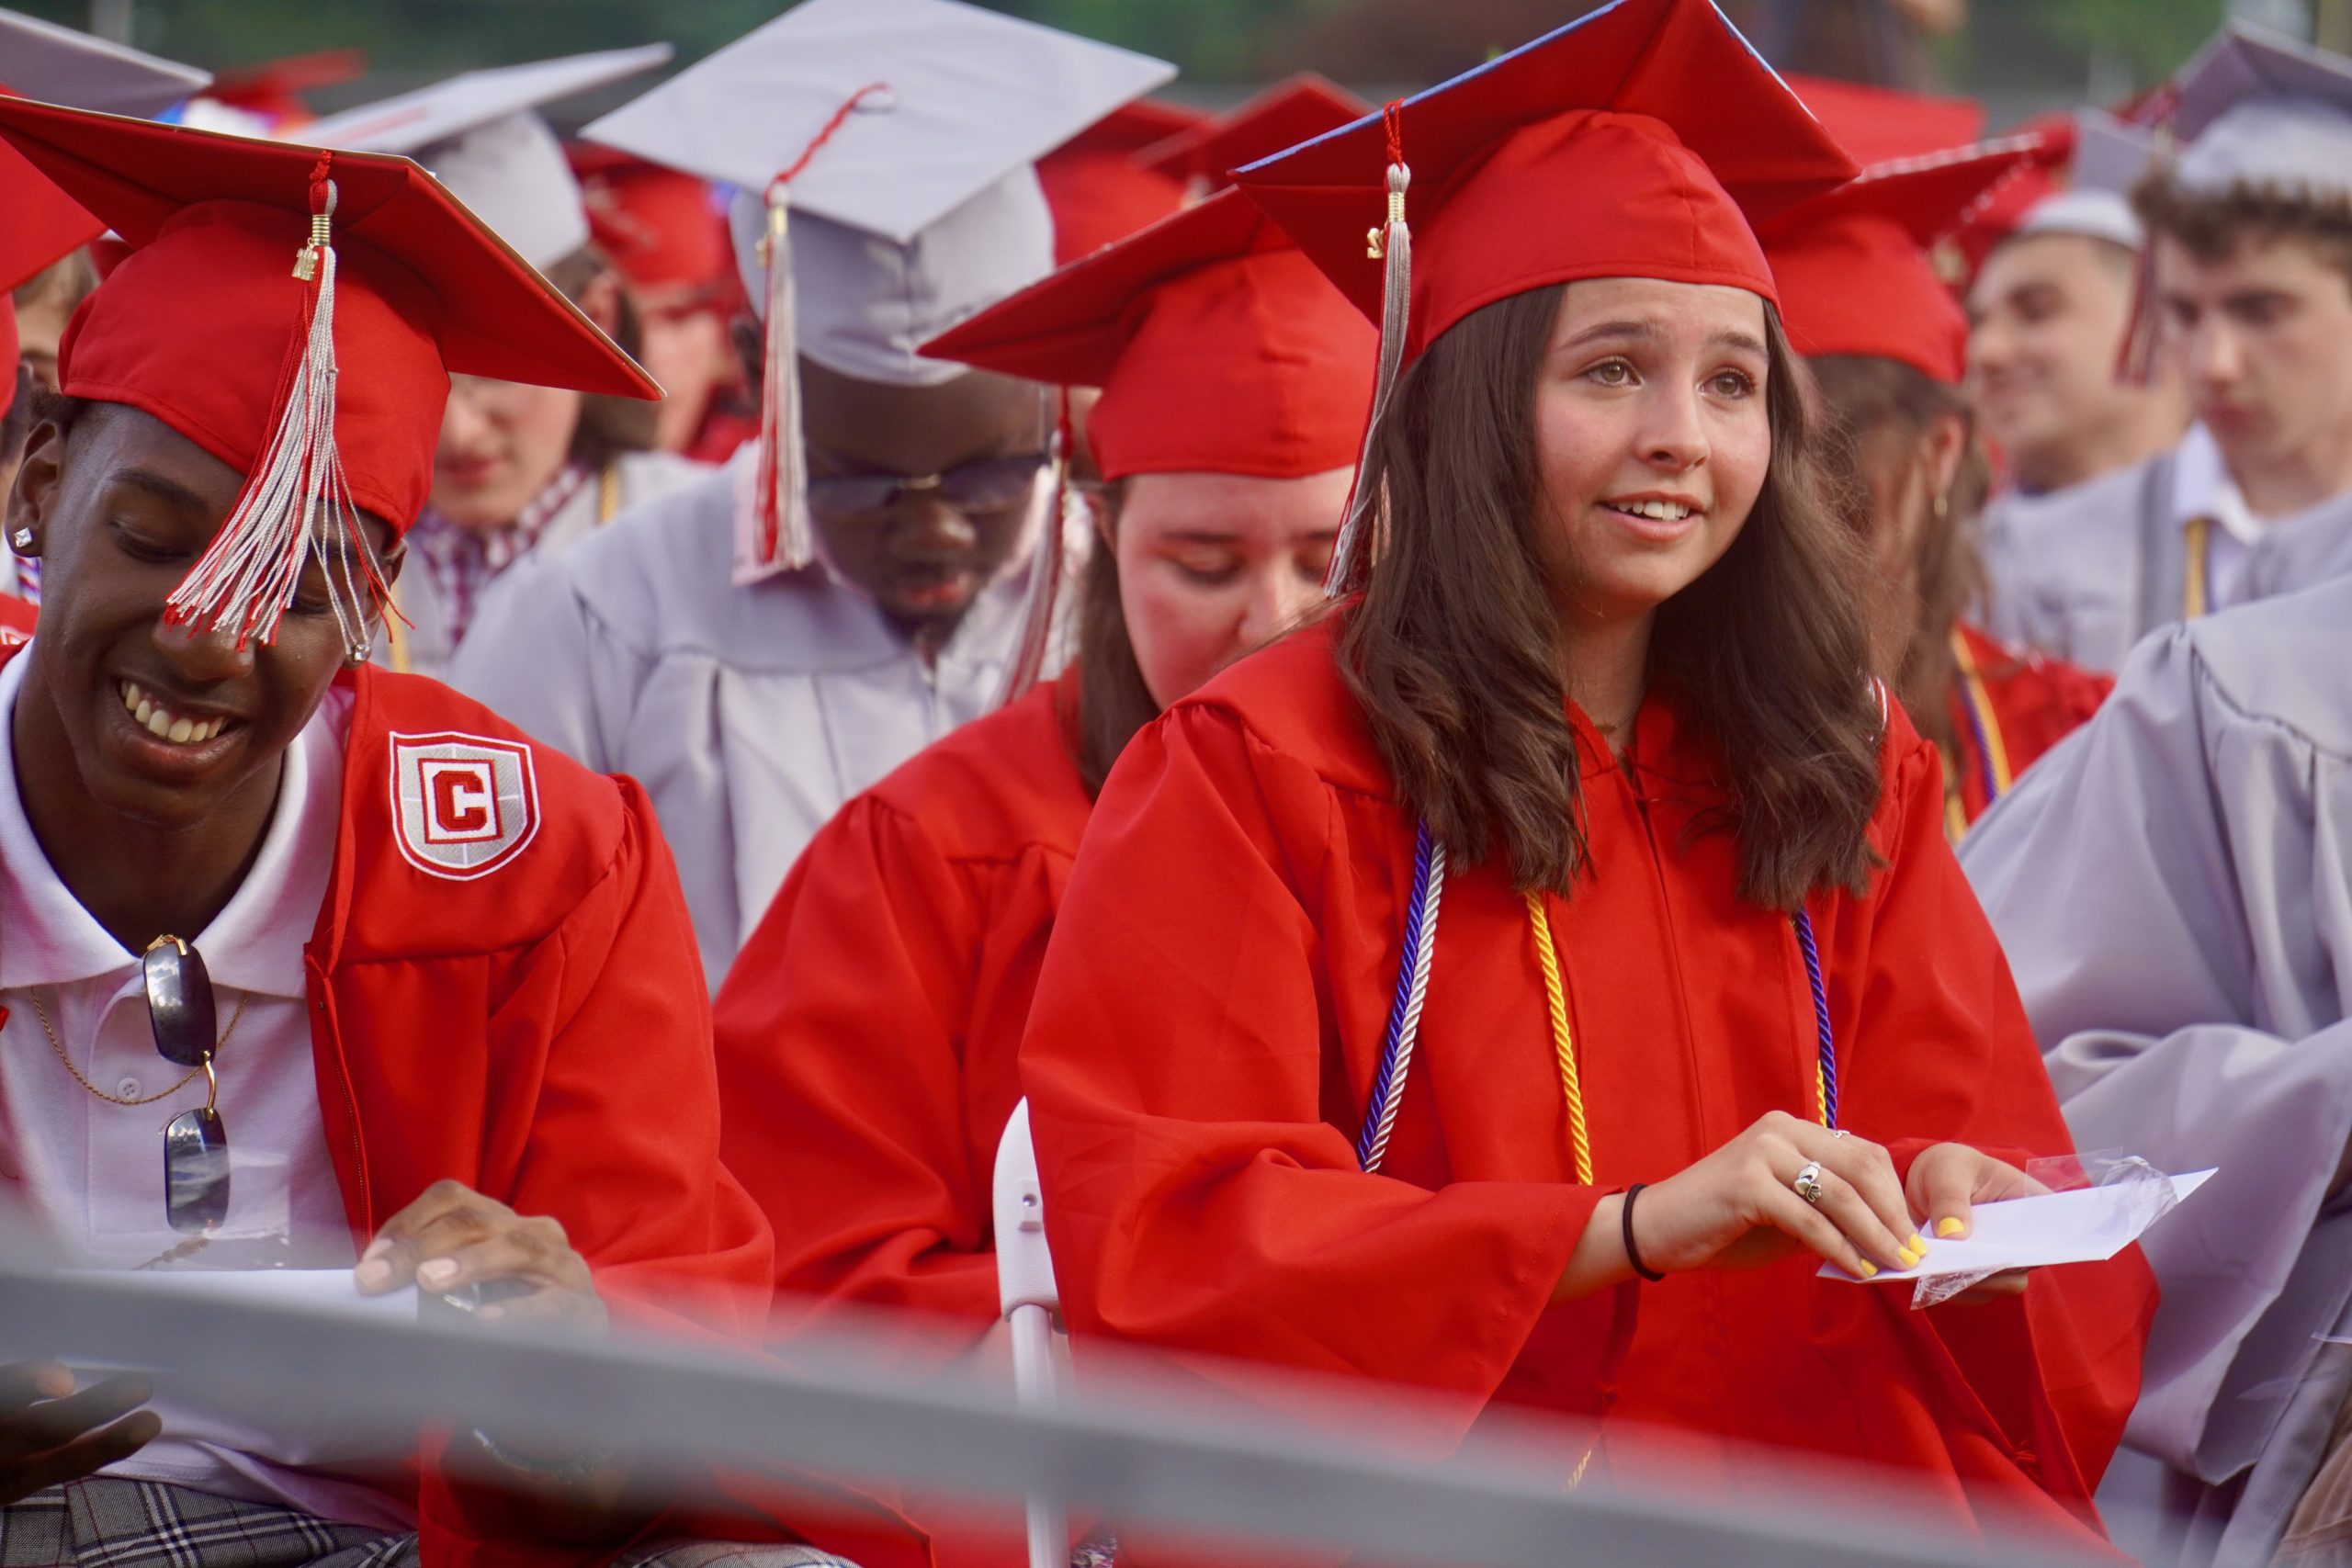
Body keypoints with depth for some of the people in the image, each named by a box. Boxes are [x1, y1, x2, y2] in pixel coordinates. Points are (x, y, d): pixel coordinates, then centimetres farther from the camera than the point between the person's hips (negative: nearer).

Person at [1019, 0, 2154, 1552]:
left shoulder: (1852, 772, 14)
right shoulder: (1251, 771, -1)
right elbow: (1161, 1242, -9)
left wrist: (1972, 1221, -12)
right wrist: (1631, 1228, -20)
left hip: (1811, 1497, 4)